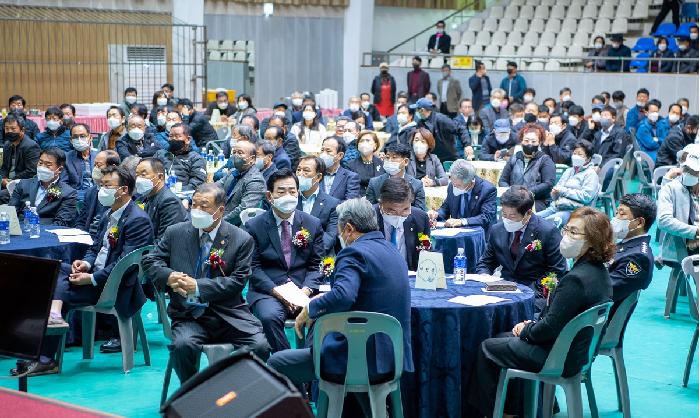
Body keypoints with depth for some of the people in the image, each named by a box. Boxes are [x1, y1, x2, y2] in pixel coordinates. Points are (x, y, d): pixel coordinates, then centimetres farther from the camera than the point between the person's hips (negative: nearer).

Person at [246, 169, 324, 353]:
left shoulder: (313, 224, 12)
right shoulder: (254, 226, 6)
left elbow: (316, 265, 10)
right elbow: (254, 267, 1)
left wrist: (306, 289, -10)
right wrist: (276, 291, -14)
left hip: (304, 291, 2)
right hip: (267, 291, -1)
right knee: (269, 316, -34)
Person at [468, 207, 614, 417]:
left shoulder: (576, 279, -30)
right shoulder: (600, 271, 1)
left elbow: (549, 327, -25)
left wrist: (526, 330, -6)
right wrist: (532, 324, 4)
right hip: (578, 350, 10)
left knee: (486, 348, 7)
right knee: (502, 338, 24)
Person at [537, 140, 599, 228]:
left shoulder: (591, 174, 5)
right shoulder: (569, 171, 26)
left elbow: (586, 196, -11)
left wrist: (564, 191, -8)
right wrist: (555, 192, -1)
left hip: (573, 210, -7)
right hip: (555, 207, 7)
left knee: (546, 222, -35)